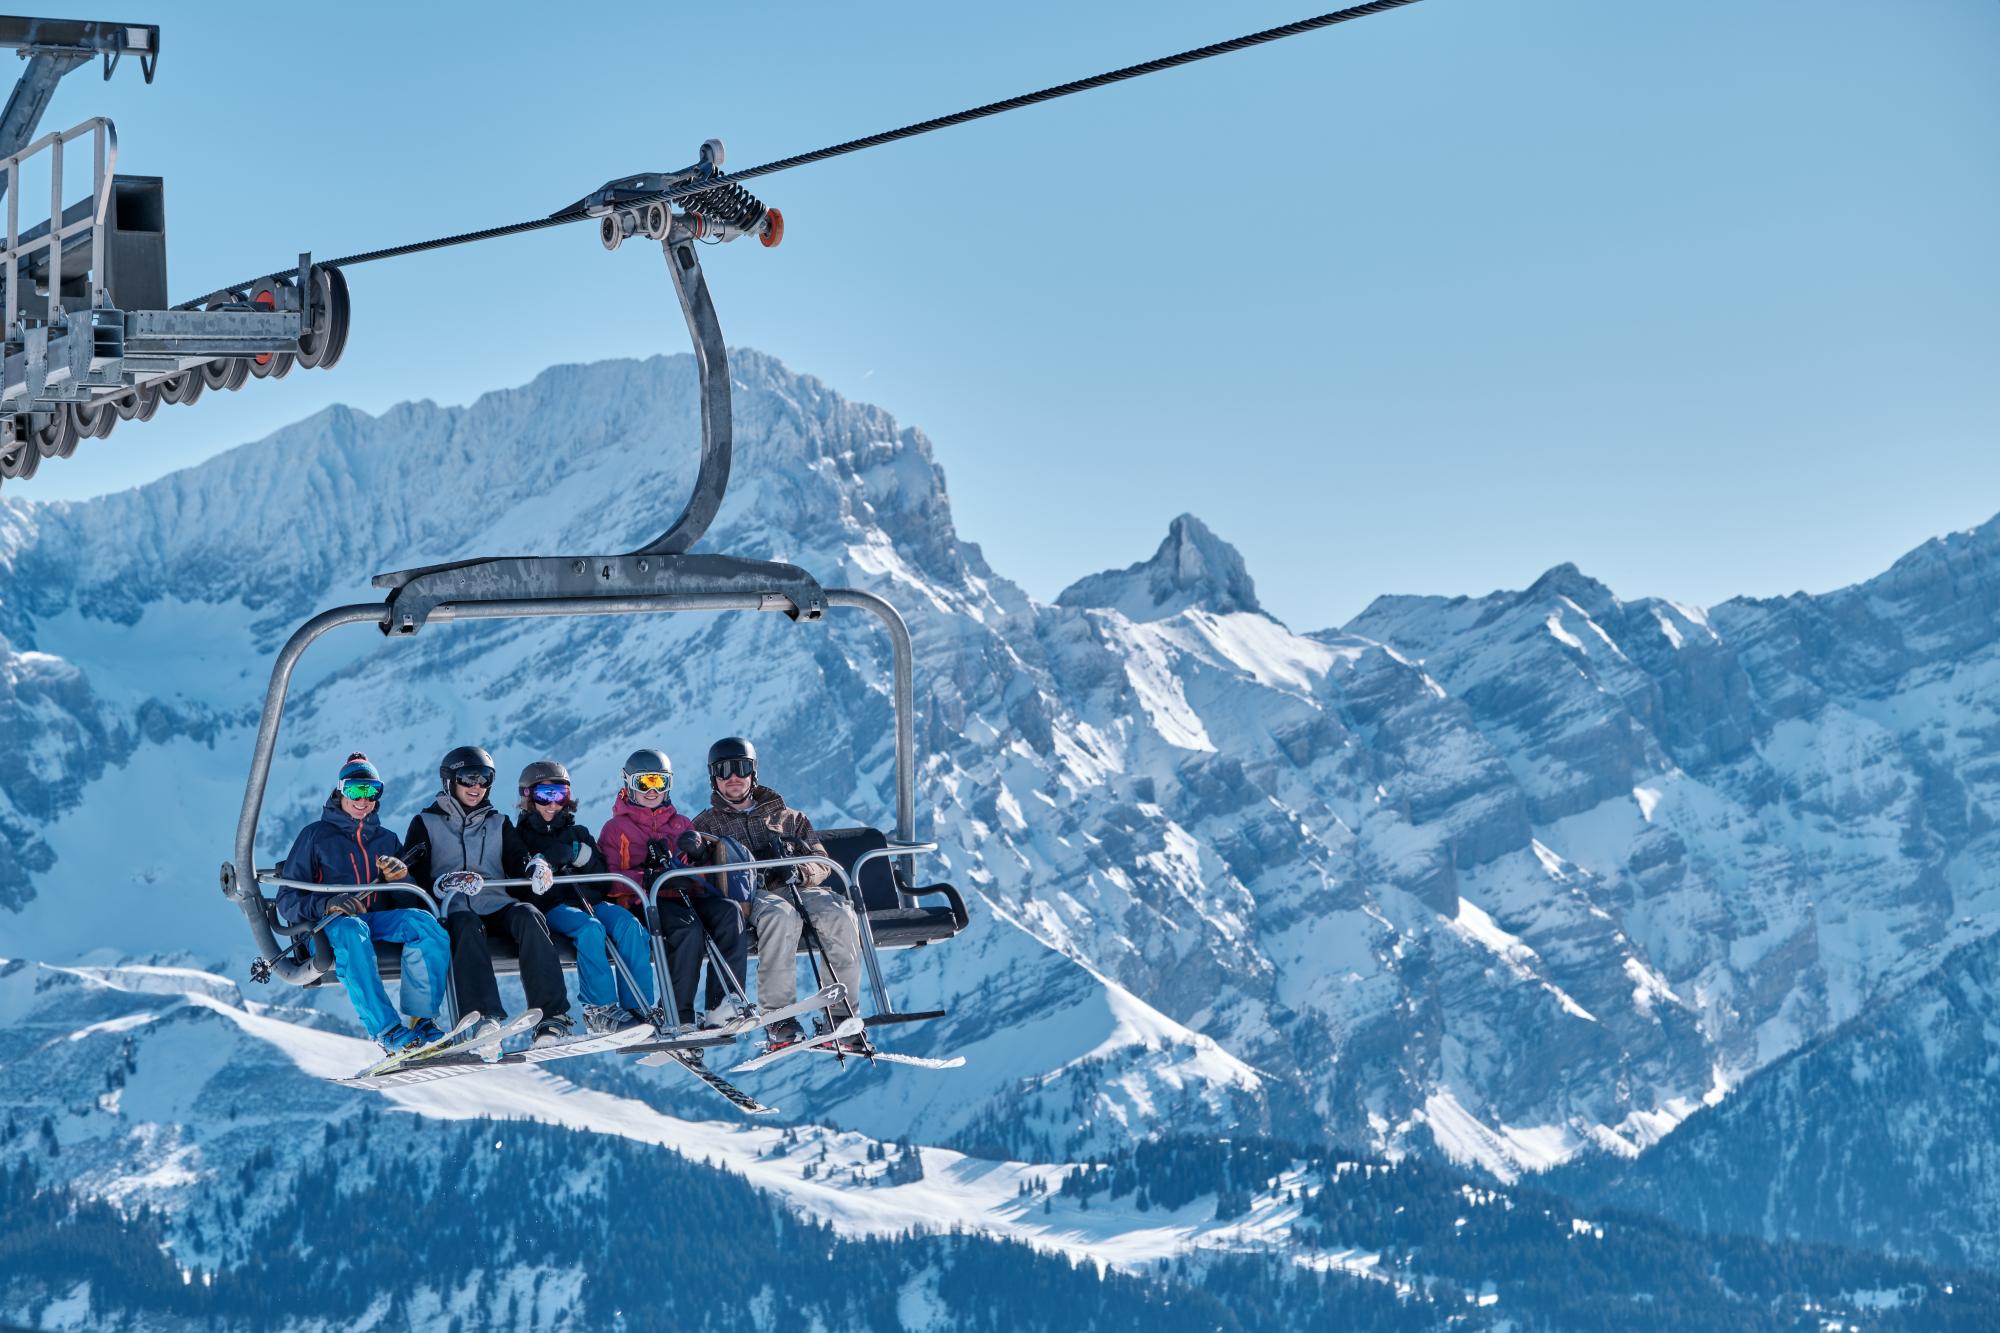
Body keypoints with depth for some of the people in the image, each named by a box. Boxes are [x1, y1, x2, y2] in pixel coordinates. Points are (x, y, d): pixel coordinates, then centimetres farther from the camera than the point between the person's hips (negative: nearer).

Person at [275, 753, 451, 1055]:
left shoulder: (387, 840, 24)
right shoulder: (316, 835, 11)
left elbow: (407, 901, 20)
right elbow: (288, 899, 3)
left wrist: (400, 878, -4)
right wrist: (326, 905, -18)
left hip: (380, 920, 4)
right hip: (330, 924, -4)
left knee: (424, 922, -29)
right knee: (351, 930, -40)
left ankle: (422, 1020, -33)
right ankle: (388, 1032, -49)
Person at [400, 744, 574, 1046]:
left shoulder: (499, 825, 27)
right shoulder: (426, 824, 18)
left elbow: (518, 866, 15)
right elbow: (413, 874, 3)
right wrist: (443, 884, -18)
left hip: (497, 906, 3)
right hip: (454, 910, -3)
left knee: (528, 915, -32)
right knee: (467, 925, -39)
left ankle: (551, 1015, -42)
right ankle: (485, 1017, -54)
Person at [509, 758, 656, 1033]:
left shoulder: (578, 833, 25)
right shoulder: (521, 835, 15)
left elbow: (603, 877, 13)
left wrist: (578, 854, -4)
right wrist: (539, 864, -20)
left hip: (588, 900, 4)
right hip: (550, 906, -4)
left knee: (629, 924, -27)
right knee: (590, 928, -35)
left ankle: (639, 1007, -29)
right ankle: (599, 1009, -35)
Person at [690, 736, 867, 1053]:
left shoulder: (788, 817, 29)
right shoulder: (706, 824, 26)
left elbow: (821, 863, 17)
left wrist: (800, 872, -6)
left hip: (799, 888, 3)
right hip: (749, 894, -2)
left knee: (839, 913, -33)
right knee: (781, 915, -41)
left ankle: (840, 1016, -33)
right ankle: (779, 1019, -40)